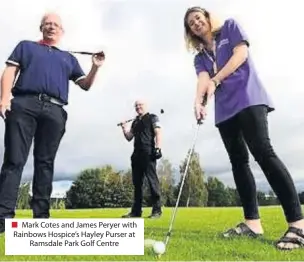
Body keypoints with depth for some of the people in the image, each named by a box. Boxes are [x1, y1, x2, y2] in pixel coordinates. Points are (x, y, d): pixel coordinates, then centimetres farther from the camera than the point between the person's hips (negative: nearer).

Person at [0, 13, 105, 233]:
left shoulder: (69, 58, 28)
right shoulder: (26, 46, 25)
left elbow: (85, 85, 23)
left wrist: (96, 67, 5)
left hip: (54, 111, 2)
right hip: (23, 104, -1)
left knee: (45, 163, -2)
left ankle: (41, 216, 0)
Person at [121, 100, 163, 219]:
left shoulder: (152, 118, 5)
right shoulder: (135, 122, 24)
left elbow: (158, 133, -6)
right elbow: (129, 137, 25)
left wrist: (158, 148, -18)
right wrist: (124, 129, 8)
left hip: (148, 153, -7)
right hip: (137, 153, 7)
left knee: (152, 180, -8)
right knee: (137, 182, 7)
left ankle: (157, 210, -5)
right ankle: (136, 211, 12)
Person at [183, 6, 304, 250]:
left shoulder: (230, 27, 13)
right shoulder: (200, 56, 21)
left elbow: (241, 53, -3)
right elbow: (203, 77, 2)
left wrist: (215, 80, -12)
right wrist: (198, 100, -20)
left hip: (248, 98, -6)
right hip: (224, 109, 7)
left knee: (263, 152, -20)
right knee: (238, 162, 0)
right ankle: (252, 222, 1)